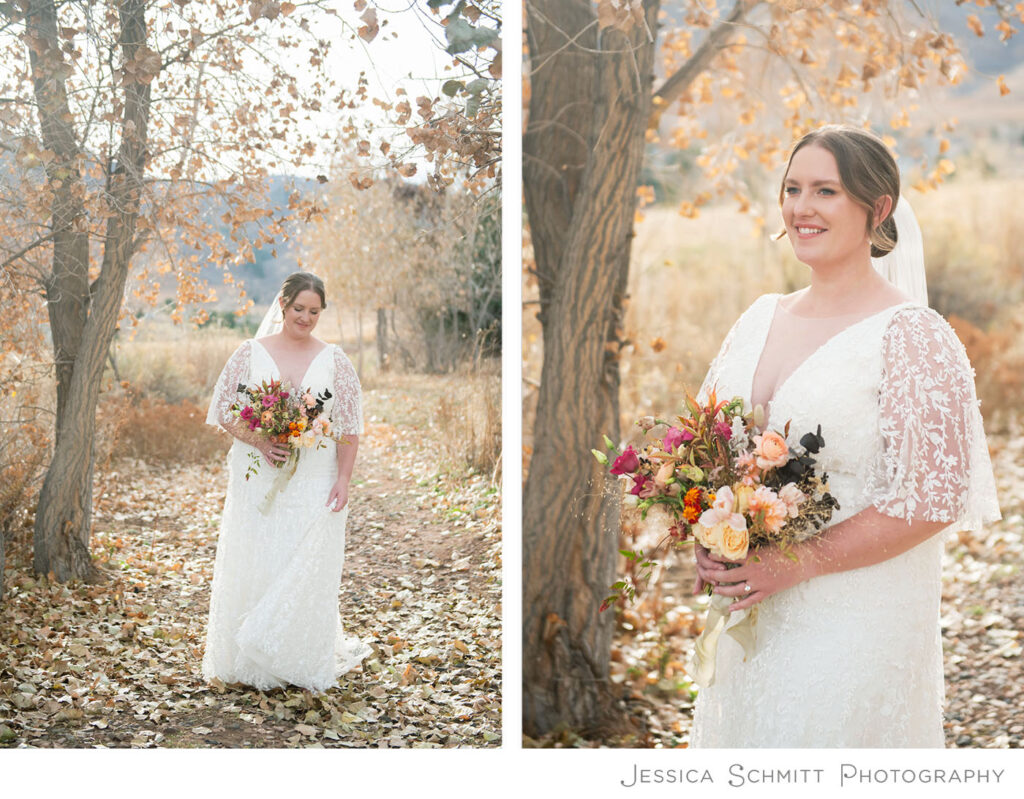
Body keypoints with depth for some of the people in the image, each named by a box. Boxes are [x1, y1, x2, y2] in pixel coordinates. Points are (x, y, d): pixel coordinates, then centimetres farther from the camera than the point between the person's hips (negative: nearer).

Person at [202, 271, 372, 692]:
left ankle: (305, 663, 11)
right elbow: (224, 410, 2)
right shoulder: (250, 353, 3)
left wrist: (343, 479, -6)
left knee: (308, 570, -2)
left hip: (314, 484, 0)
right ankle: (249, 662, 16)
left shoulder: (334, 361, 4)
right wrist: (260, 442, -13)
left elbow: (348, 425, 3)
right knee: (252, 569, 3)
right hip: (257, 480, 0)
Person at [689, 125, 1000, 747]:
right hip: (750, 613, 6)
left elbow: (933, 499, -17)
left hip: (858, 620, -6)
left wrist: (796, 563, -20)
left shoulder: (914, 336, -13)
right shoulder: (762, 316, 6)